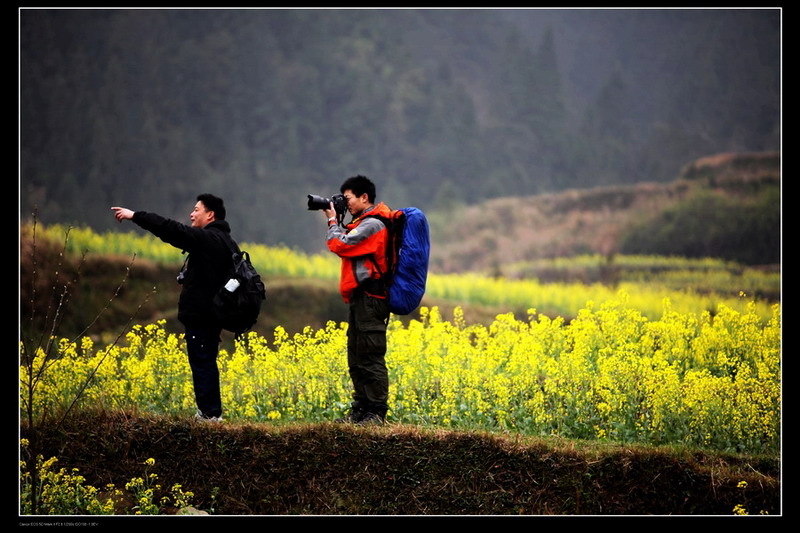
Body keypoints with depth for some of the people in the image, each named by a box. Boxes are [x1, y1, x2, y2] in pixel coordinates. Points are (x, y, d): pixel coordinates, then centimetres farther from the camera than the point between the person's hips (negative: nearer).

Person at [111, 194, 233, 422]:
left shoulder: (207, 238, -15)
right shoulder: (225, 241, 15)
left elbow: (170, 229, -20)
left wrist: (134, 215, -17)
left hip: (200, 315, -10)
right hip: (212, 314, 10)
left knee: (202, 362, -6)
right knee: (206, 362, 15)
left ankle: (210, 413, -4)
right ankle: (212, 412, 19)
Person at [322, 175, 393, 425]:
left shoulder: (372, 224, -15)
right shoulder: (365, 222, 19)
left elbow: (340, 245, -16)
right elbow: (348, 245, 21)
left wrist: (332, 221, -2)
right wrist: (335, 222, 13)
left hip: (370, 298, -11)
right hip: (362, 298, 11)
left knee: (371, 357, -10)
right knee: (356, 357, 13)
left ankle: (377, 413, -9)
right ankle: (361, 409, 18)